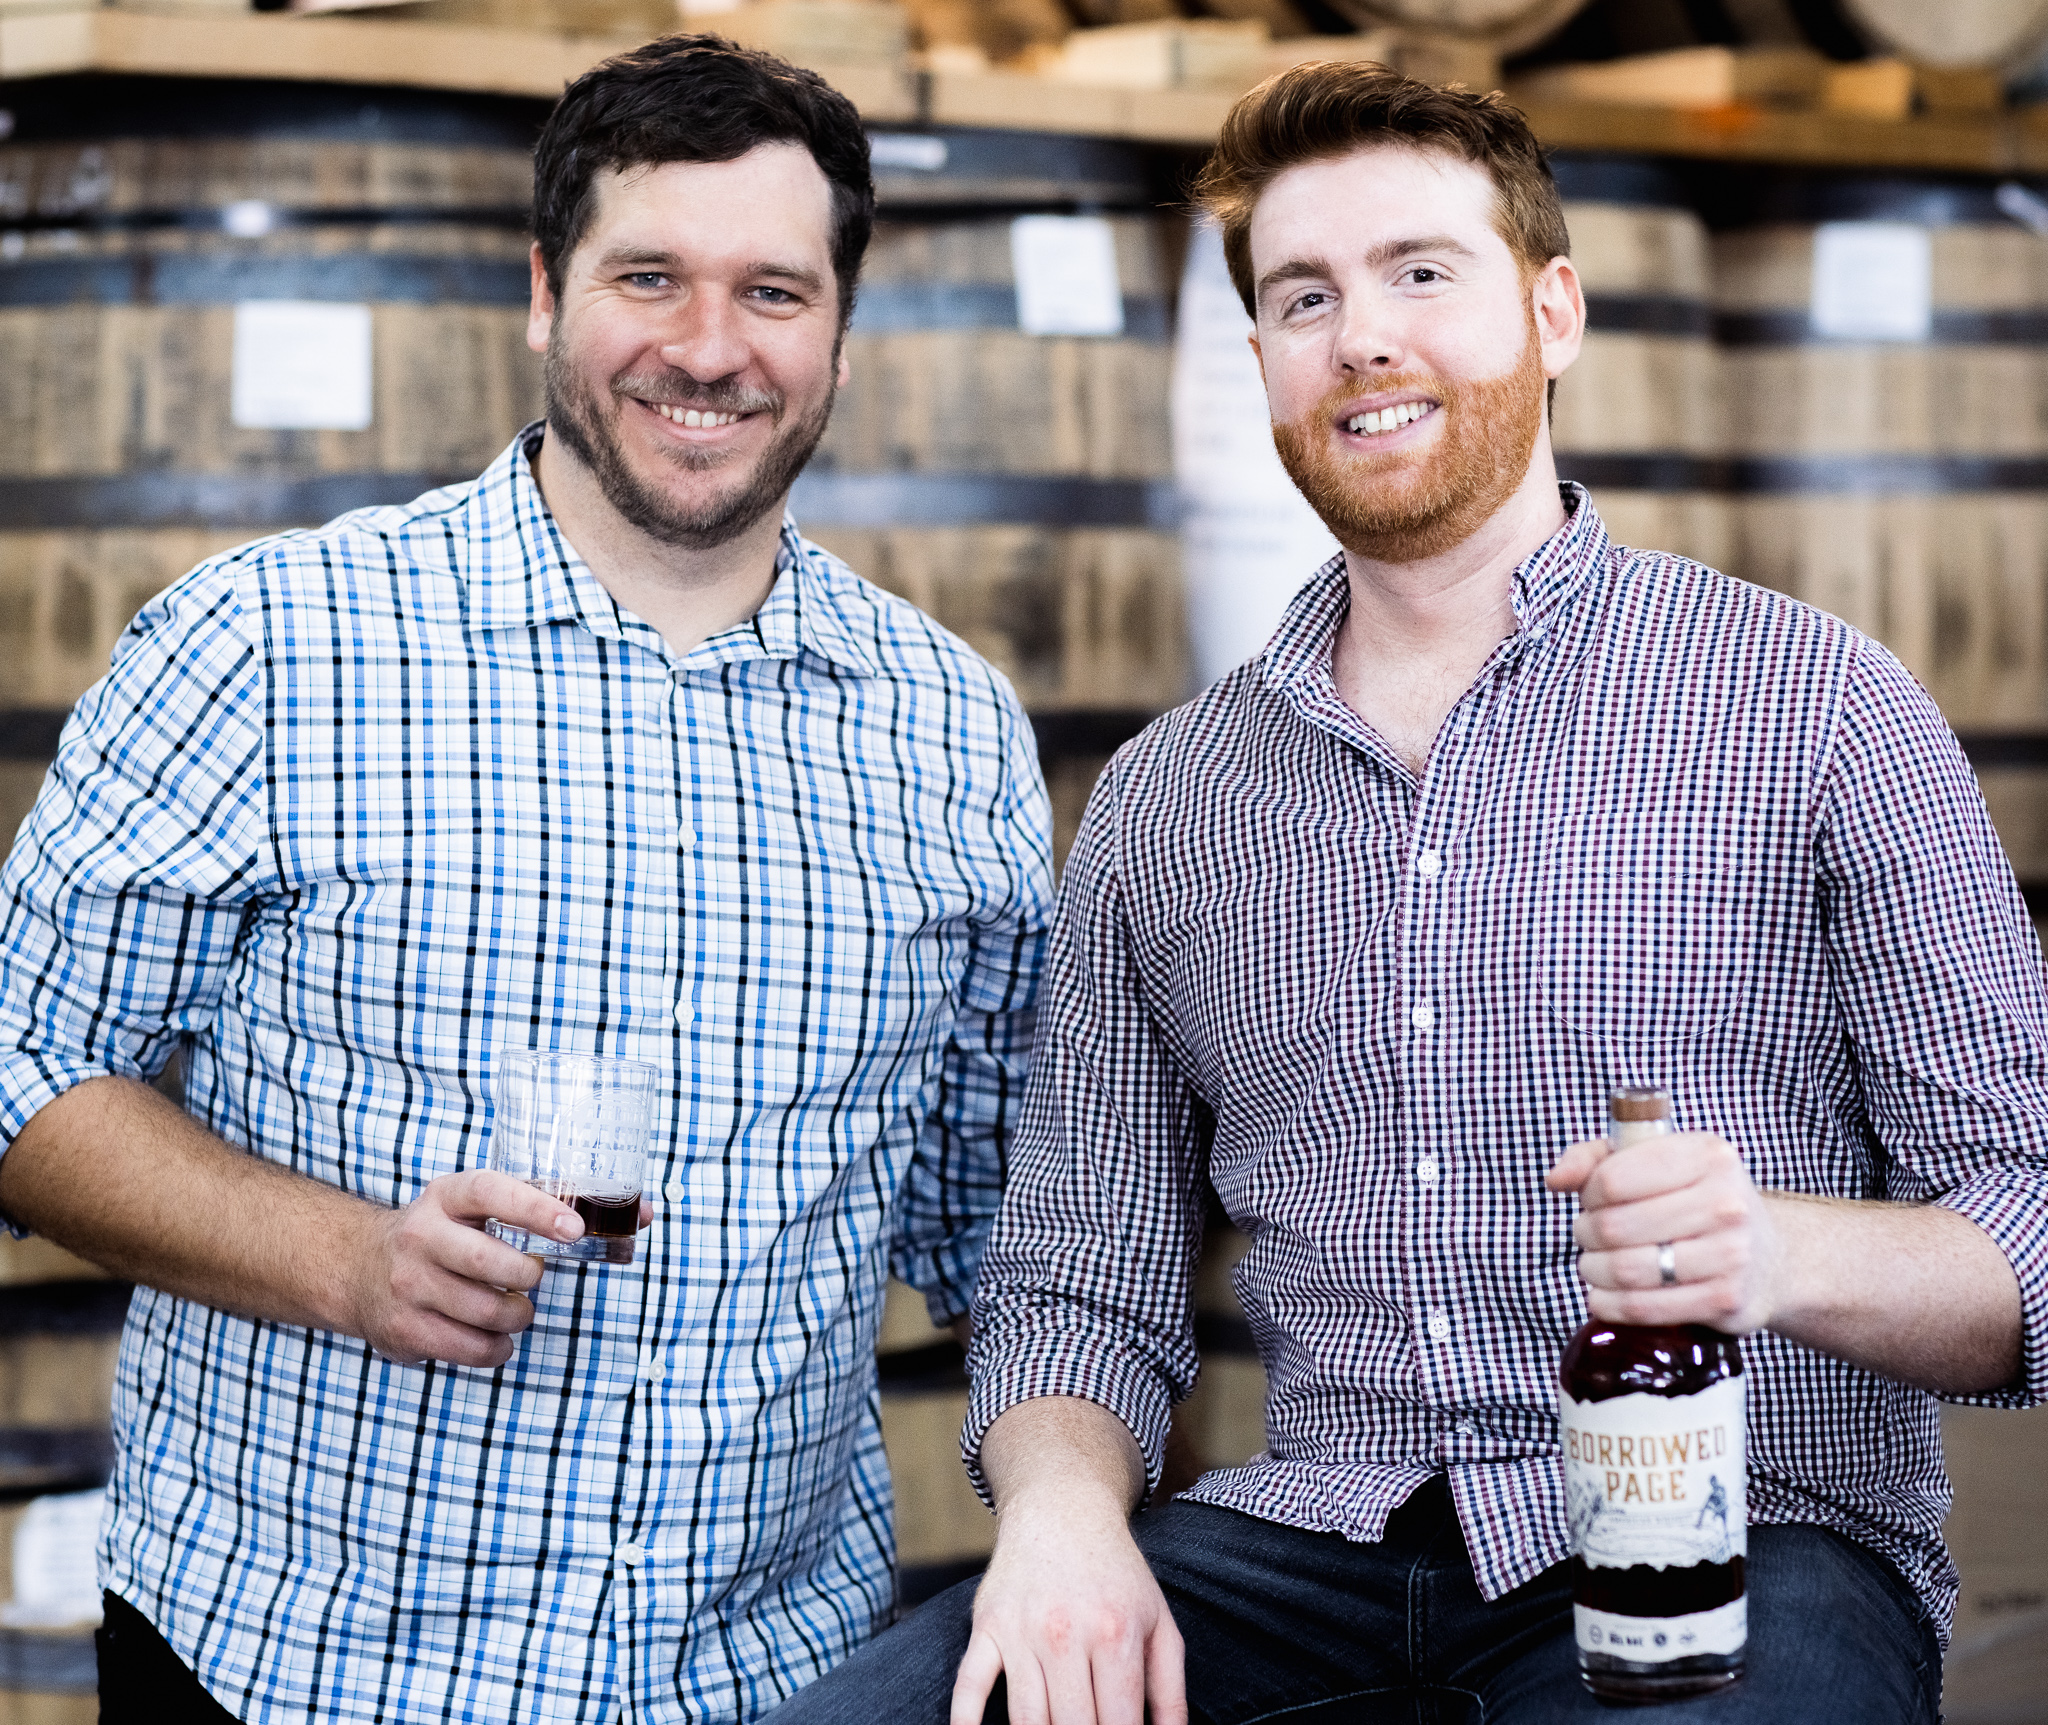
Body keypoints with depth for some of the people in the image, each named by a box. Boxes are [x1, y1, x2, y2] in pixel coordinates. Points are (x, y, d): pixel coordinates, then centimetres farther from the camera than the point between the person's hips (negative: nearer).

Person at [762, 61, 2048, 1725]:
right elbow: (1076, 1290, 15)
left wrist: (1785, 1254, -22)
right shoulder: (1162, 805, 14)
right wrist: (1061, 1499, -8)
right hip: (1322, 1546, 4)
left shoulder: (1815, 710, 2)